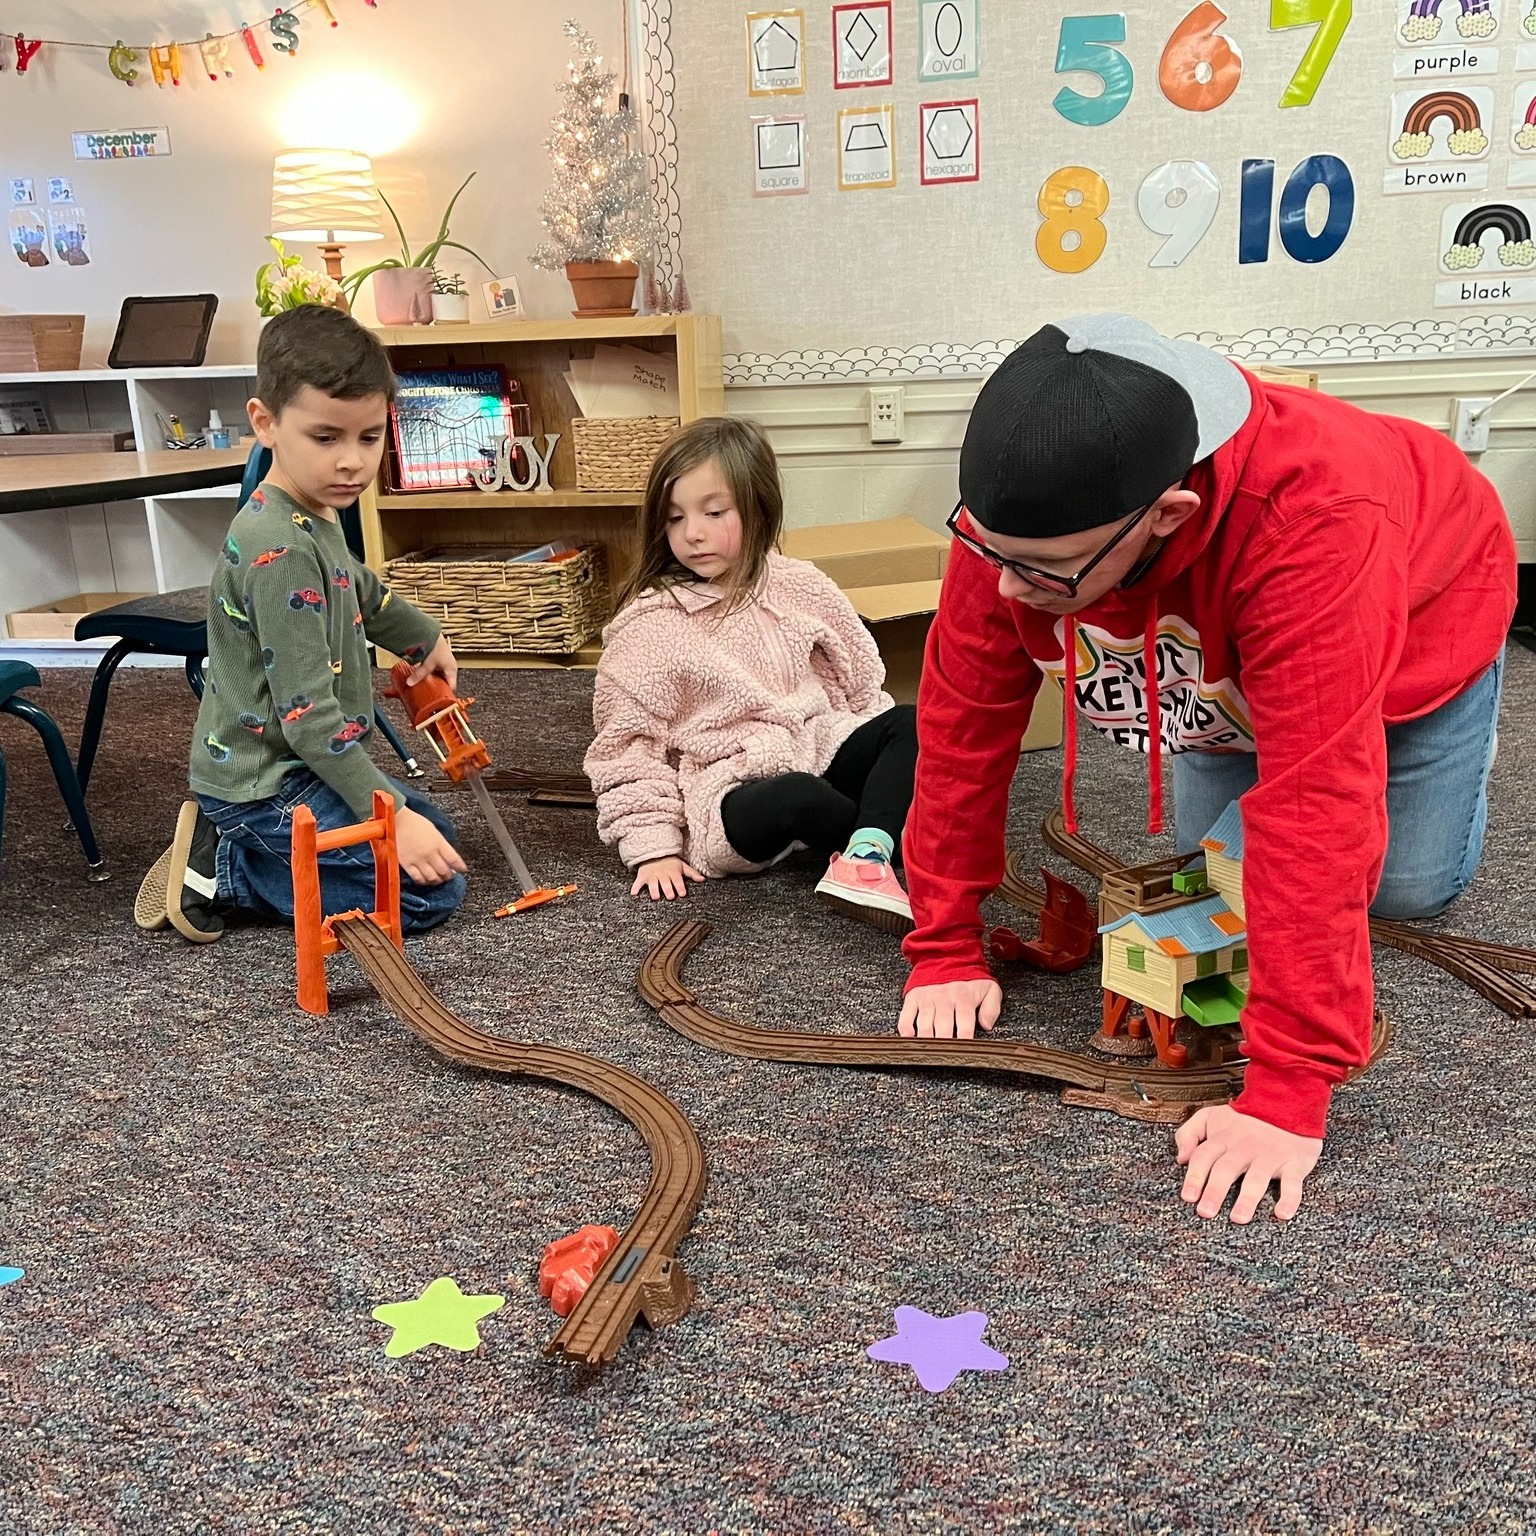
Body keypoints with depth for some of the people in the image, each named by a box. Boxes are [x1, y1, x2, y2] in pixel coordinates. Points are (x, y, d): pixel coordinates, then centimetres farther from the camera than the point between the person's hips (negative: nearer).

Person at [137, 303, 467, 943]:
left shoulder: (313, 520, 4)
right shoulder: (280, 552, -26)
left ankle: (224, 841, 12)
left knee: (435, 833, 21)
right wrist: (389, 814, -25)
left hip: (290, 765, 10)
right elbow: (308, 714, -27)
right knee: (433, 887, -10)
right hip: (265, 786, -10)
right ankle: (221, 872, -4)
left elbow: (361, 590, 29)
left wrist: (425, 636, 42)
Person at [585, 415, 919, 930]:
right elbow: (627, 742, -3)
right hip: (732, 789, -5)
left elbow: (860, 680, 17)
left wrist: (879, 761, 8)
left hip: (825, 750, 5)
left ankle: (866, 857, -38)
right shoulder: (648, 624, -6)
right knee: (799, 799, -37)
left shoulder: (801, 586, 7)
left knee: (910, 724, -20)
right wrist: (653, 844, -9)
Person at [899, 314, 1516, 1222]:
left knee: (1410, 885, 0)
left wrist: (1288, 1089, -47)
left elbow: (1313, 805, -50)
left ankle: (1454, 746, 29)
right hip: (1222, 658, 4)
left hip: (1426, 611, -3)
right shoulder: (1013, 521, -35)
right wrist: (945, 951, -23)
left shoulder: (1311, 527, -49)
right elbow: (963, 723, -27)